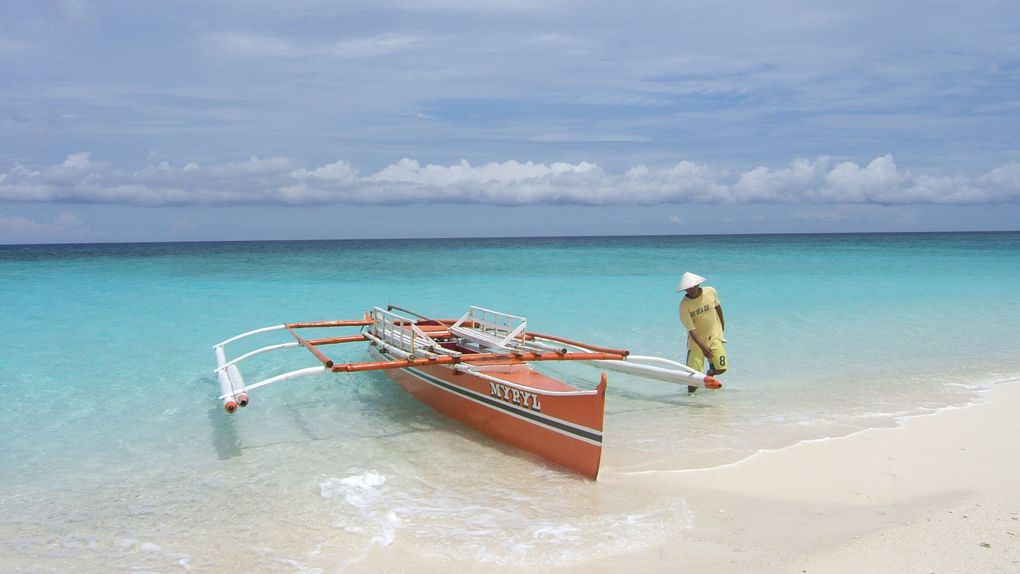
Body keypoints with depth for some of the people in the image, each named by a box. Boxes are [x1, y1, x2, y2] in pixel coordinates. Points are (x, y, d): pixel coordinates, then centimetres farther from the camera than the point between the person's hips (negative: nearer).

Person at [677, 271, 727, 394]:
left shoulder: (711, 291, -11)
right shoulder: (684, 305, -19)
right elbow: (692, 330, -22)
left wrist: (722, 323, 25)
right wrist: (703, 347, -32)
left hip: (714, 335, 2)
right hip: (696, 339, -2)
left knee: (721, 368, -9)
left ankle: (710, 373, 28)